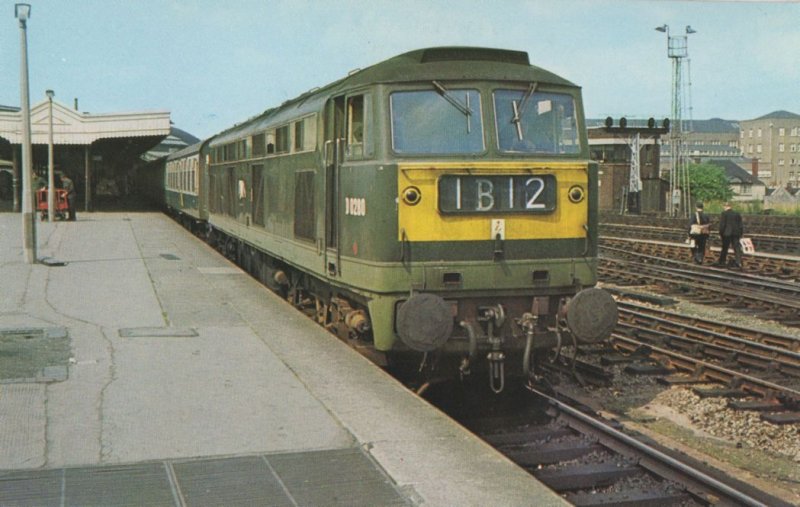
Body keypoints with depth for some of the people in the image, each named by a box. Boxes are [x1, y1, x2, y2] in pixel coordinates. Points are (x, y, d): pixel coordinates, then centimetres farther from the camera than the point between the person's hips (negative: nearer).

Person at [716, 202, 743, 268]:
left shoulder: (724, 214, -7)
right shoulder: (737, 213, 7)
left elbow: (722, 225, -11)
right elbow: (740, 224, 9)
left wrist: (721, 233, -3)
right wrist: (740, 234, 14)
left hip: (727, 233, -3)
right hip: (736, 233, 3)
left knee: (724, 248, 8)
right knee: (737, 248, 2)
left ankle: (722, 261, 17)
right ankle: (738, 262, -6)